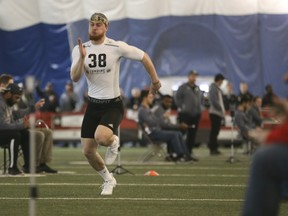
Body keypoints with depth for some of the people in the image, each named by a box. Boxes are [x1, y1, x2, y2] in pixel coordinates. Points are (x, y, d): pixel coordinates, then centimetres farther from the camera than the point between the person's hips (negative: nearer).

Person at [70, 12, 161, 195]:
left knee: (101, 137, -31)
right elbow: (75, 78, -11)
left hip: (113, 105, -4)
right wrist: (82, 57, -25)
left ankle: (114, 141, 8)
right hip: (93, 105, 4)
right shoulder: (80, 50, -2)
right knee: (88, 151, 2)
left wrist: (155, 81, 7)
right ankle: (108, 180, 28)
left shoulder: (116, 47, -12)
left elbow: (143, 57, 0)